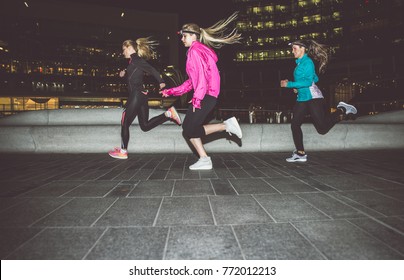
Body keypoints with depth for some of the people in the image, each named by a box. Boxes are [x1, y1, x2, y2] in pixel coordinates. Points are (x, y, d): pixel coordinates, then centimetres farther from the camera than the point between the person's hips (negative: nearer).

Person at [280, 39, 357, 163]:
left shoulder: (307, 62, -10)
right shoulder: (299, 63, 16)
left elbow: (308, 82, -21)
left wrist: (289, 84, -20)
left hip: (313, 98, -9)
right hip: (302, 99, 9)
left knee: (322, 128, -8)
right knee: (295, 124, 1)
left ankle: (341, 110, 14)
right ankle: (300, 153, 8)